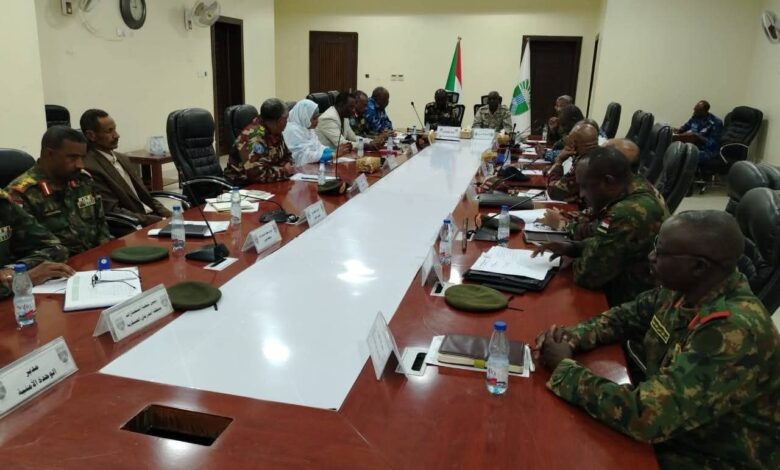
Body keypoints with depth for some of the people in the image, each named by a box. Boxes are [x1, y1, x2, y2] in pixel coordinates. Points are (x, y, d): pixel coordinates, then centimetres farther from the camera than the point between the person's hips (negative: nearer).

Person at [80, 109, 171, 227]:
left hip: (151, 215, 8)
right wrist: (159, 221, -20)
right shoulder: (89, 168, -12)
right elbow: (112, 212, -16)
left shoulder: (122, 158, 15)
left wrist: (163, 212, -1)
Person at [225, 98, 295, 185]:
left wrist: (287, 165, -6)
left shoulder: (276, 131, 1)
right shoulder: (254, 137, -24)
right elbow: (257, 174, -33)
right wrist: (284, 171, -20)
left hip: (268, 183, 8)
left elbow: (287, 155, 16)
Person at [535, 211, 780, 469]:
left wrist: (564, 369, -23)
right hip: (671, 430, 6)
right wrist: (574, 337, -9)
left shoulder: (734, 333, -33)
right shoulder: (685, 289, -9)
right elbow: (629, 315, 9)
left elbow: (645, 416, -35)